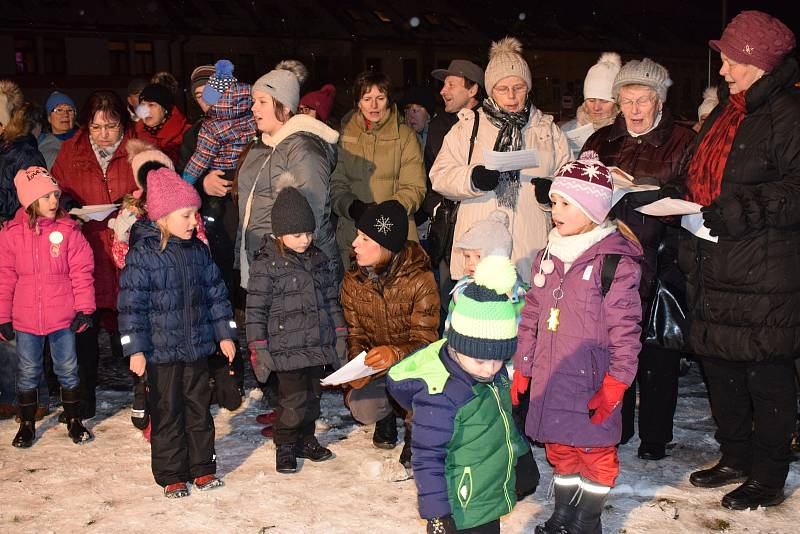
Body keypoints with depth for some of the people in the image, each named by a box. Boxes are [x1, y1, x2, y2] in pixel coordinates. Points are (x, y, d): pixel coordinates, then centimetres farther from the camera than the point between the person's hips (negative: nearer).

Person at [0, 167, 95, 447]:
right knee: (28, 373, 14)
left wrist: (84, 308, -6)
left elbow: (81, 272, -3)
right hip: (25, 319, 1)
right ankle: (27, 424, 30)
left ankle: (74, 421, 27)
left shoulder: (68, 230, -6)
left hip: (63, 317, -1)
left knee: (68, 371, 11)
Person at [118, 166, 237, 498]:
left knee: (199, 409, 14)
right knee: (167, 413, 6)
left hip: (197, 347, 5)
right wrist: (135, 349, -15)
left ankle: (202, 468, 27)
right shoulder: (142, 254, -13)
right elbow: (131, 303, -13)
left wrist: (225, 334, 11)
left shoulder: (198, 250, 4)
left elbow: (216, 293, 11)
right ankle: (171, 476, 19)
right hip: (161, 350, -5)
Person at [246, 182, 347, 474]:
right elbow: (255, 310, -9)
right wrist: (259, 350, -11)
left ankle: (305, 439, 33)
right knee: (293, 399, -5)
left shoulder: (318, 259, 8)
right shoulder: (266, 264, -11)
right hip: (287, 349, -6)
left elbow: (331, 299, 16)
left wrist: (339, 335, 14)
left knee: (313, 396, 16)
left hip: (318, 345, 6)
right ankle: (285, 445, 15)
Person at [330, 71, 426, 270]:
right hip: (351, 234, 2)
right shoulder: (345, 136, 11)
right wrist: (353, 207, -13)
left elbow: (414, 188, -1)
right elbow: (336, 185, 8)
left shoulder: (405, 136, 5)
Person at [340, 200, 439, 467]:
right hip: (374, 363, 3)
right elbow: (356, 333, -2)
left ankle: (414, 429, -5)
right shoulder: (352, 281, -8)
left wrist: (396, 353, -45)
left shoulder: (421, 280, -23)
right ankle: (387, 414, 16)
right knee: (362, 409, -23)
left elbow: (425, 339, -23)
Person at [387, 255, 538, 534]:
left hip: (494, 497, 9)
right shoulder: (439, 396, -28)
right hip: (466, 511, -9)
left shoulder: (494, 372, -2)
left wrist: (522, 455, 27)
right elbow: (427, 458, -22)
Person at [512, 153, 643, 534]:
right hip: (550, 377, 6)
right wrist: (521, 369, 12)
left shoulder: (615, 262, -13)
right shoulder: (548, 256, 7)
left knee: (595, 448, 9)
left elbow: (626, 330, -13)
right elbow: (531, 317, 12)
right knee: (559, 446, 18)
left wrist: (615, 384, -15)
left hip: (592, 381, -6)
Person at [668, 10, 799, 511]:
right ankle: (736, 458, 34)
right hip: (714, 272, 9)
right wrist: (678, 199, 10)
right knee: (720, 366, 17)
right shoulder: (723, 114, 17)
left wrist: (744, 210, -24)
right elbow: (697, 178, 27)